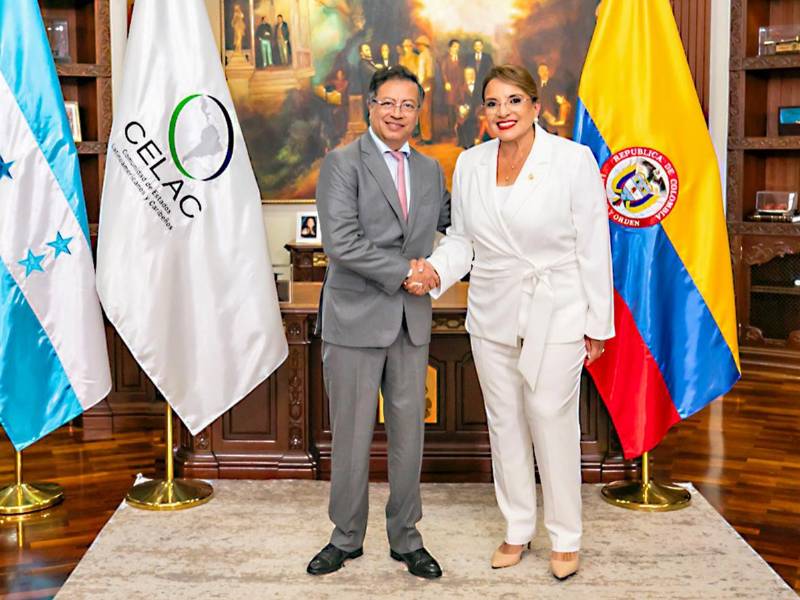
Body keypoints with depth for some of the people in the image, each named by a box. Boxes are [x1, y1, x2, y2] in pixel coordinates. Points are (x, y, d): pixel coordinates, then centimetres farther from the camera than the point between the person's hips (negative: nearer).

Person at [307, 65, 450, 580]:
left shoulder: (430, 169, 12)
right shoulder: (342, 164, -6)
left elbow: (449, 219, 25)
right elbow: (341, 242, -16)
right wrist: (404, 272, -15)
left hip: (411, 323, 5)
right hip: (356, 320, -4)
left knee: (409, 435, 11)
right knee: (352, 438, 5)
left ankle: (406, 537, 26)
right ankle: (347, 538, 23)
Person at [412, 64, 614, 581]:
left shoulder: (573, 160, -8)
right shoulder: (469, 164, 4)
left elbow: (593, 247, -6)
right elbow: (462, 239, 10)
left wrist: (598, 324, -6)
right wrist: (434, 271, -12)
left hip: (556, 314, -4)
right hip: (492, 315, 5)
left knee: (552, 420, -1)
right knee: (504, 422, 12)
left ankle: (566, 538, 17)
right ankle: (518, 529, 28)